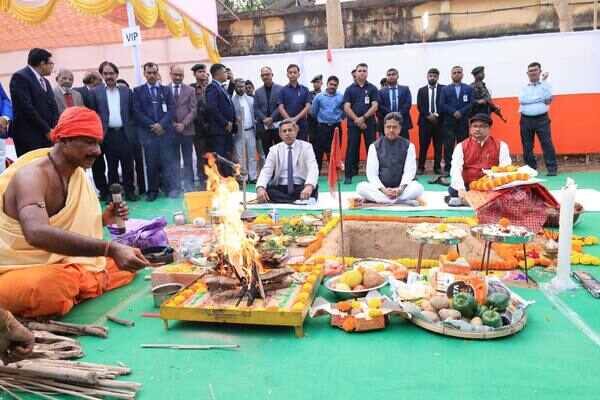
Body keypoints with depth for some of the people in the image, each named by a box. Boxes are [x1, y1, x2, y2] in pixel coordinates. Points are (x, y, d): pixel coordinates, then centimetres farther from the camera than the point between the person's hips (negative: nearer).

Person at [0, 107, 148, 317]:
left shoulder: (78, 172, 4)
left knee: (129, 261, 6)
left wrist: (103, 219, -6)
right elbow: (37, 233, -42)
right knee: (52, 286, -40)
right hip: (22, 272, -8)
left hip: (62, 263, 8)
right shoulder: (32, 176, -22)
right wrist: (110, 249, -49)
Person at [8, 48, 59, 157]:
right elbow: (26, 108, -15)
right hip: (28, 137, -7)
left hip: (47, 135, 7)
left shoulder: (45, 81, 19)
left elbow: (53, 107, 13)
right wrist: (47, 130, -14)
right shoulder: (20, 77, -6)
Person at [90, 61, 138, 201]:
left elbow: (132, 113, 9)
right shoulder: (96, 92, 5)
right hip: (108, 134, 0)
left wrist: (133, 132, 2)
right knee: (112, 166, 6)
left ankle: (130, 191, 13)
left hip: (125, 133, 1)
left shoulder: (126, 91, 8)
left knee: (128, 165, 3)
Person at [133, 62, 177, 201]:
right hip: (147, 132, 0)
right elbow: (137, 112, 1)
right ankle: (153, 190, 8)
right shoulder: (138, 91, 10)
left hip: (165, 131, 1)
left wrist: (161, 124, -10)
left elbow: (171, 109, 4)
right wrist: (151, 125, -9)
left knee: (168, 161, -2)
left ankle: (172, 188, 2)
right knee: (151, 163, 1)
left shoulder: (166, 90, 13)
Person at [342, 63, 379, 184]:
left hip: (369, 123, 0)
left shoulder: (372, 88, 6)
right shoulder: (350, 89, 7)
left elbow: (374, 106, -3)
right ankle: (348, 175, 5)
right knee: (352, 149, 0)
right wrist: (357, 120, -11)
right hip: (353, 124, 0)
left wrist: (363, 118, -14)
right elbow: (346, 107, -1)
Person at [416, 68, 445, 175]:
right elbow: (419, 106, 1)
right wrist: (428, 115, -11)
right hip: (425, 121, 0)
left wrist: (436, 115, -13)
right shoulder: (421, 90, 10)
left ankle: (437, 167, 10)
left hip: (439, 121, 0)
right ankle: (421, 167, 5)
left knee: (438, 146, 3)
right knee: (423, 146, -1)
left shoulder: (443, 89, 6)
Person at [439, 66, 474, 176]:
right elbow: (442, 105, 0)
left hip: (463, 122, 0)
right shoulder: (445, 89, 11)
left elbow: (471, 104, 1)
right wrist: (453, 112, -11)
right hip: (449, 122, 0)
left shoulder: (469, 89, 12)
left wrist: (461, 112, -12)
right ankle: (448, 168, 0)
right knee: (448, 146, -3)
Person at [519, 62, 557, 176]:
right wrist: (540, 99, -10)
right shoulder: (523, 88, 11)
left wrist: (543, 81, -6)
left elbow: (548, 100, -10)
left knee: (547, 143, -8)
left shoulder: (545, 85, 9)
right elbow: (522, 100, -10)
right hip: (526, 120, 2)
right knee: (527, 146, 5)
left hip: (541, 119, -2)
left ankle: (552, 169, -5)